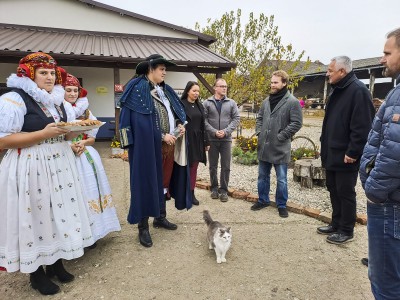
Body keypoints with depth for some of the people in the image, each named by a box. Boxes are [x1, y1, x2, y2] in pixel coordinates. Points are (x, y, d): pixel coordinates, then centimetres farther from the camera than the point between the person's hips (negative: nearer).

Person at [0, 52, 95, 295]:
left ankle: (56, 262, 29)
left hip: (60, 165, 7)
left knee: (59, 212, 11)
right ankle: (37, 273, 22)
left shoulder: (57, 100, 14)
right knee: (36, 217, 3)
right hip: (31, 168, -7)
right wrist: (44, 133, -22)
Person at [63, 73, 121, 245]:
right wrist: (68, 145, -17)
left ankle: (90, 232, 13)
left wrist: (82, 143, -9)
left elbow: (92, 138, 11)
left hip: (85, 157, 4)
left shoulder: (85, 111, 11)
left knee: (88, 190, 3)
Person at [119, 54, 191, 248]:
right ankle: (143, 228, 10)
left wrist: (180, 125, 1)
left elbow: (176, 113, 22)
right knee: (146, 182, -1)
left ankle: (160, 217, 31)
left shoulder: (165, 91, 16)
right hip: (149, 145, -8)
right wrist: (162, 136, -16)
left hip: (169, 145, 8)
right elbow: (140, 122, -15)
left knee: (163, 181, 15)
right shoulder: (138, 90, -8)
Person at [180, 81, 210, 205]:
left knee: (194, 167, 10)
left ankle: (191, 193, 19)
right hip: (186, 140, -6)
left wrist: (206, 141, 11)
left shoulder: (199, 106, 12)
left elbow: (203, 125, 13)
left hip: (197, 140, 6)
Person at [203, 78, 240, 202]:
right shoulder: (207, 103, 0)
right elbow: (204, 120, -5)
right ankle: (214, 188, 25)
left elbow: (236, 118, -1)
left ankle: (223, 190, 18)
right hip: (212, 139, -1)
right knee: (213, 166, 10)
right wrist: (214, 131, -16)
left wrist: (226, 131, -13)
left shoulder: (231, 103, 4)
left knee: (226, 167, 5)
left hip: (226, 139, 1)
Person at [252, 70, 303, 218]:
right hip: (263, 146, 6)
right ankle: (263, 200, 34)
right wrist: (259, 132, 5)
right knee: (263, 176, 17)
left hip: (280, 148, -6)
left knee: (281, 179, 6)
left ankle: (282, 205, 22)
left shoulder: (292, 102, -10)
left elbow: (296, 123, -13)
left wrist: (281, 136, -15)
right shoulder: (267, 101, 10)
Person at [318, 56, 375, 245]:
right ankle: (336, 224, 31)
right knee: (333, 190, 16)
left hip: (345, 156, -9)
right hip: (332, 154, 9)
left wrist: (353, 152, -21)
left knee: (345, 192, 3)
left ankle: (346, 231, 18)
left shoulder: (358, 91, -15)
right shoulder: (336, 90, 14)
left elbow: (362, 127, -21)